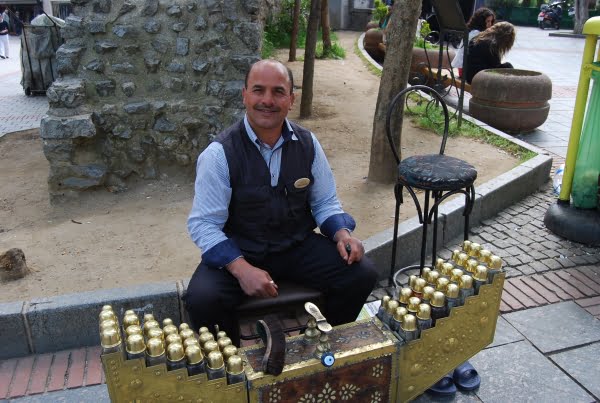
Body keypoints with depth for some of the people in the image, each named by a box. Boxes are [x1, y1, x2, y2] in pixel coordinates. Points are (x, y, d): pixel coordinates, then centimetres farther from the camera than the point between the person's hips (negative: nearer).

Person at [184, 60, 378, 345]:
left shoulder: (308, 144, -1)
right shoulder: (220, 153, -14)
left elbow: (325, 202, 9)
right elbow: (204, 224, -15)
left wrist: (341, 234, -12)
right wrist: (241, 269, -29)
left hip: (299, 247, 4)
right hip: (238, 254, -3)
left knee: (361, 274, -15)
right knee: (201, 299, -30)